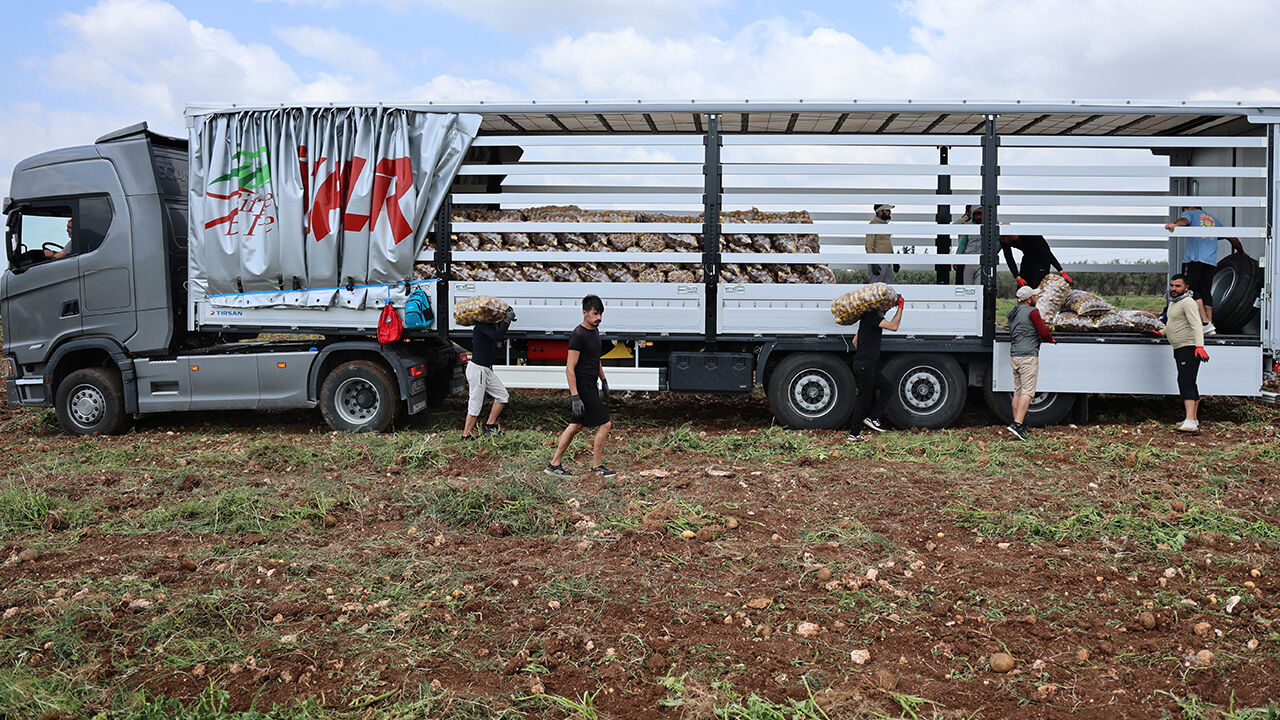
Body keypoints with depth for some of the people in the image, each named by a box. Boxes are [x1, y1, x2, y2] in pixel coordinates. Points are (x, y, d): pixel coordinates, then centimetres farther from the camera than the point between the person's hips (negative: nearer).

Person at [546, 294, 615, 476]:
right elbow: (570, 368, -20)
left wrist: (604, 381, 29)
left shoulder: (595, 330, 12)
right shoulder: (578, 335, -17)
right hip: (582, 387, -10)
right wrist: (575, 397, -23)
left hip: (590, 386, 10)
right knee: (604, 424, -6)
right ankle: (597, 467, 7)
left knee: (576, 426, 12)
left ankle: (554, 464, 18)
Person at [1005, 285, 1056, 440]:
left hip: (1014, 355, 8)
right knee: (1027, 392, -10)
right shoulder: (1032, 311, -9)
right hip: (1028, 356, -8)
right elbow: (1043, 332, -10)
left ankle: (1018, 424, 13)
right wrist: (1051, 339, 13)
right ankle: (1017, 424, -18)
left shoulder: (1013, 313, 17)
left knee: (1017, 392, 11)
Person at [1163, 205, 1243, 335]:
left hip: (1194, 259, -6)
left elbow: (1183, 220, -15)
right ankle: (1210, 326, 2)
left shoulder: (1191, 213, 12)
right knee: (1206, 292, 8)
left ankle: (1205, 323, -18)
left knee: (1191, 290, -7)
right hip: (1211, 261, 6)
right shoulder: (1213, 219, 29)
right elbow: (1232, 237, 33)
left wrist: (1175, 224, -38)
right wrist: (1241, 251, 50)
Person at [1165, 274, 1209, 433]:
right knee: (1189, 384, 15)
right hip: (1179, 350, 10)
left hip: (1189, 348, -10)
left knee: (1185, 381, -21)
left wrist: (1199, 346, -37)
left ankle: (1190, 422, -31)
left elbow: (1196, 325, -26)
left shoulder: (1188, 302, -13)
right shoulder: (1173, 303, 18)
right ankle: (1194, 420, 23)